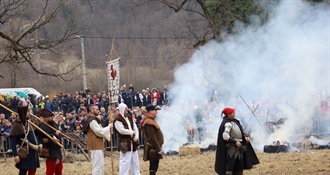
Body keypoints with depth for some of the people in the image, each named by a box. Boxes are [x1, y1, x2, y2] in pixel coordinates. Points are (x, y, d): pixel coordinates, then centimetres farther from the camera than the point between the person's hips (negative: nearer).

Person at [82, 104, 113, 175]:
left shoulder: (93, 120, 18)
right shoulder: (92, 121, -16)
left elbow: (99, 131, 20)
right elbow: (100, 132, -20)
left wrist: (108, 129, 5)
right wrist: (109, 127, -10)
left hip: (97, 145, 11)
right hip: (96, 146, -11)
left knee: (100, 164, 14)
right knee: (98, 165, -12)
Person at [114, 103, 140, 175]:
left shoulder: (129, 117, 13)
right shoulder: (118, 119, -13)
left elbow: (135, 127, 13)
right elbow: (121, 130, -23)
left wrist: (136, 136, -5)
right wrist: (132, 132, -11)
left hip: (132, 142, 8)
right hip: (125, 143, -8)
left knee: (135, 160, 14)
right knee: (125, 161, -9)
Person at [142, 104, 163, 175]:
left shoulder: (151, 120, 11)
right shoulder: (149, 123, -22)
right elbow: (152, 138, -25)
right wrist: (158, 149, -22)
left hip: (155, 147, 11)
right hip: (153, 148, -11)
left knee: (154, 166, 15)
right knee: (153, 166, -8)